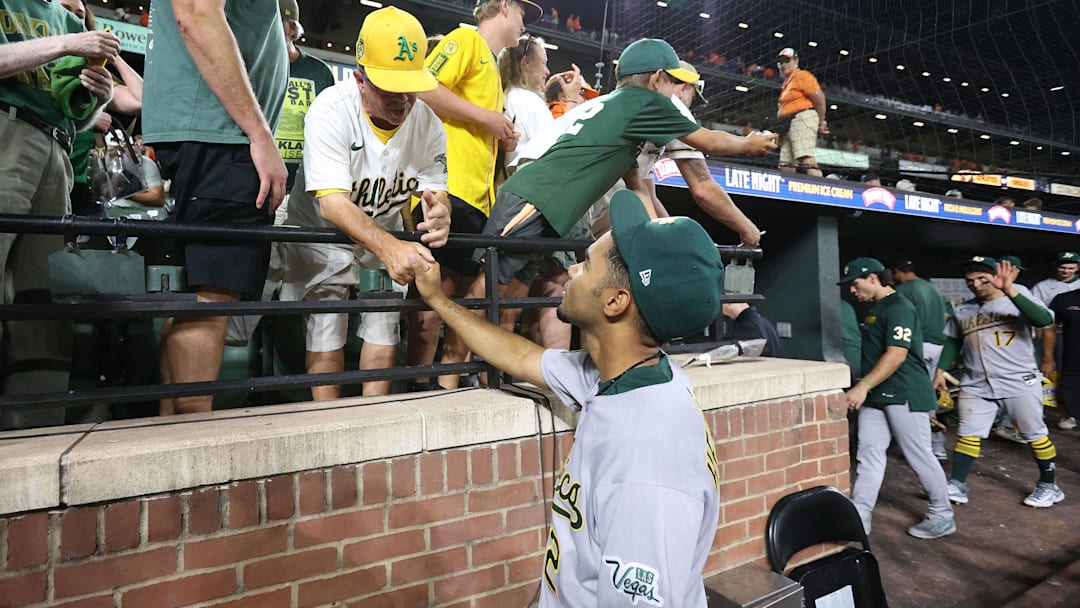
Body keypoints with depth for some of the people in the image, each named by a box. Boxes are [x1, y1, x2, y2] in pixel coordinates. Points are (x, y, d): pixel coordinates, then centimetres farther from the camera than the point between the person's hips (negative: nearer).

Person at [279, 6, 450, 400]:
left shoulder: (428, 123, -14)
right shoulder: (331, 110, -27)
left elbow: (436, 191, -12)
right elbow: (332, 203, -35)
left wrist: (439, 212, -40)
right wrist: (388, 247, -53)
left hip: (386, 232, 4)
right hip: (322, 230, -3)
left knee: (385, 319, -4)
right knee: (327, 323, -15)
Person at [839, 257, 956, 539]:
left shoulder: (898, 307, -12)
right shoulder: (874, 309, 16)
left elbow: (897, 355, -21)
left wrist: (863, 386, -26)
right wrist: (864, 389, 18)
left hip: (905, 394, -9)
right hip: (875, 396, 9)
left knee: (919, 456, 3)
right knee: (868, 454, 4)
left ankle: (943, 516, 21)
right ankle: (858, 518, 6)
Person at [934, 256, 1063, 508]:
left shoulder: (1015, 303, -7)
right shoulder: (961, 311, 6)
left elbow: (1045, 320, -27)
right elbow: (952, 342, 17)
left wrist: (1010, 291, -33)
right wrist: (941, 369, 7)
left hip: (1020, 383, -3)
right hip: (976, 385, 3)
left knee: (1035, 434, 9)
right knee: (968, 434, 4)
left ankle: (1049, 486, 27)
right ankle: (956, 485, 8)